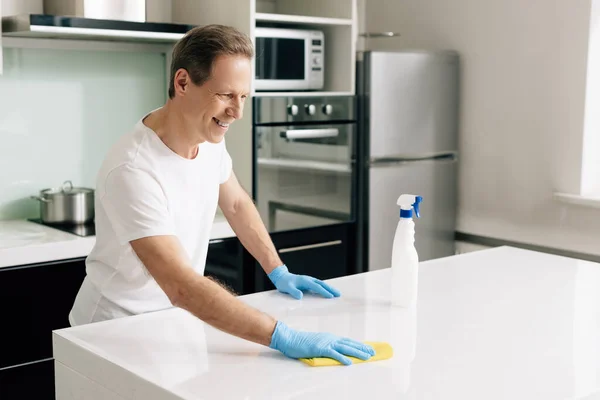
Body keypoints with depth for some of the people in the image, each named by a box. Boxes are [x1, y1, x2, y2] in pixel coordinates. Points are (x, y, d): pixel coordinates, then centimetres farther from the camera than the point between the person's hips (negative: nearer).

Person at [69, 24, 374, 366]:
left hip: (175, 319, 6)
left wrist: (279, 272, 4)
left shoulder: (210, 137, -7)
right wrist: (283, 337, -41)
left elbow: (236, 204, 11)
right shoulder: (133, 171, -30)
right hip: (117, 328, -5)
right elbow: (180, 286, -37)